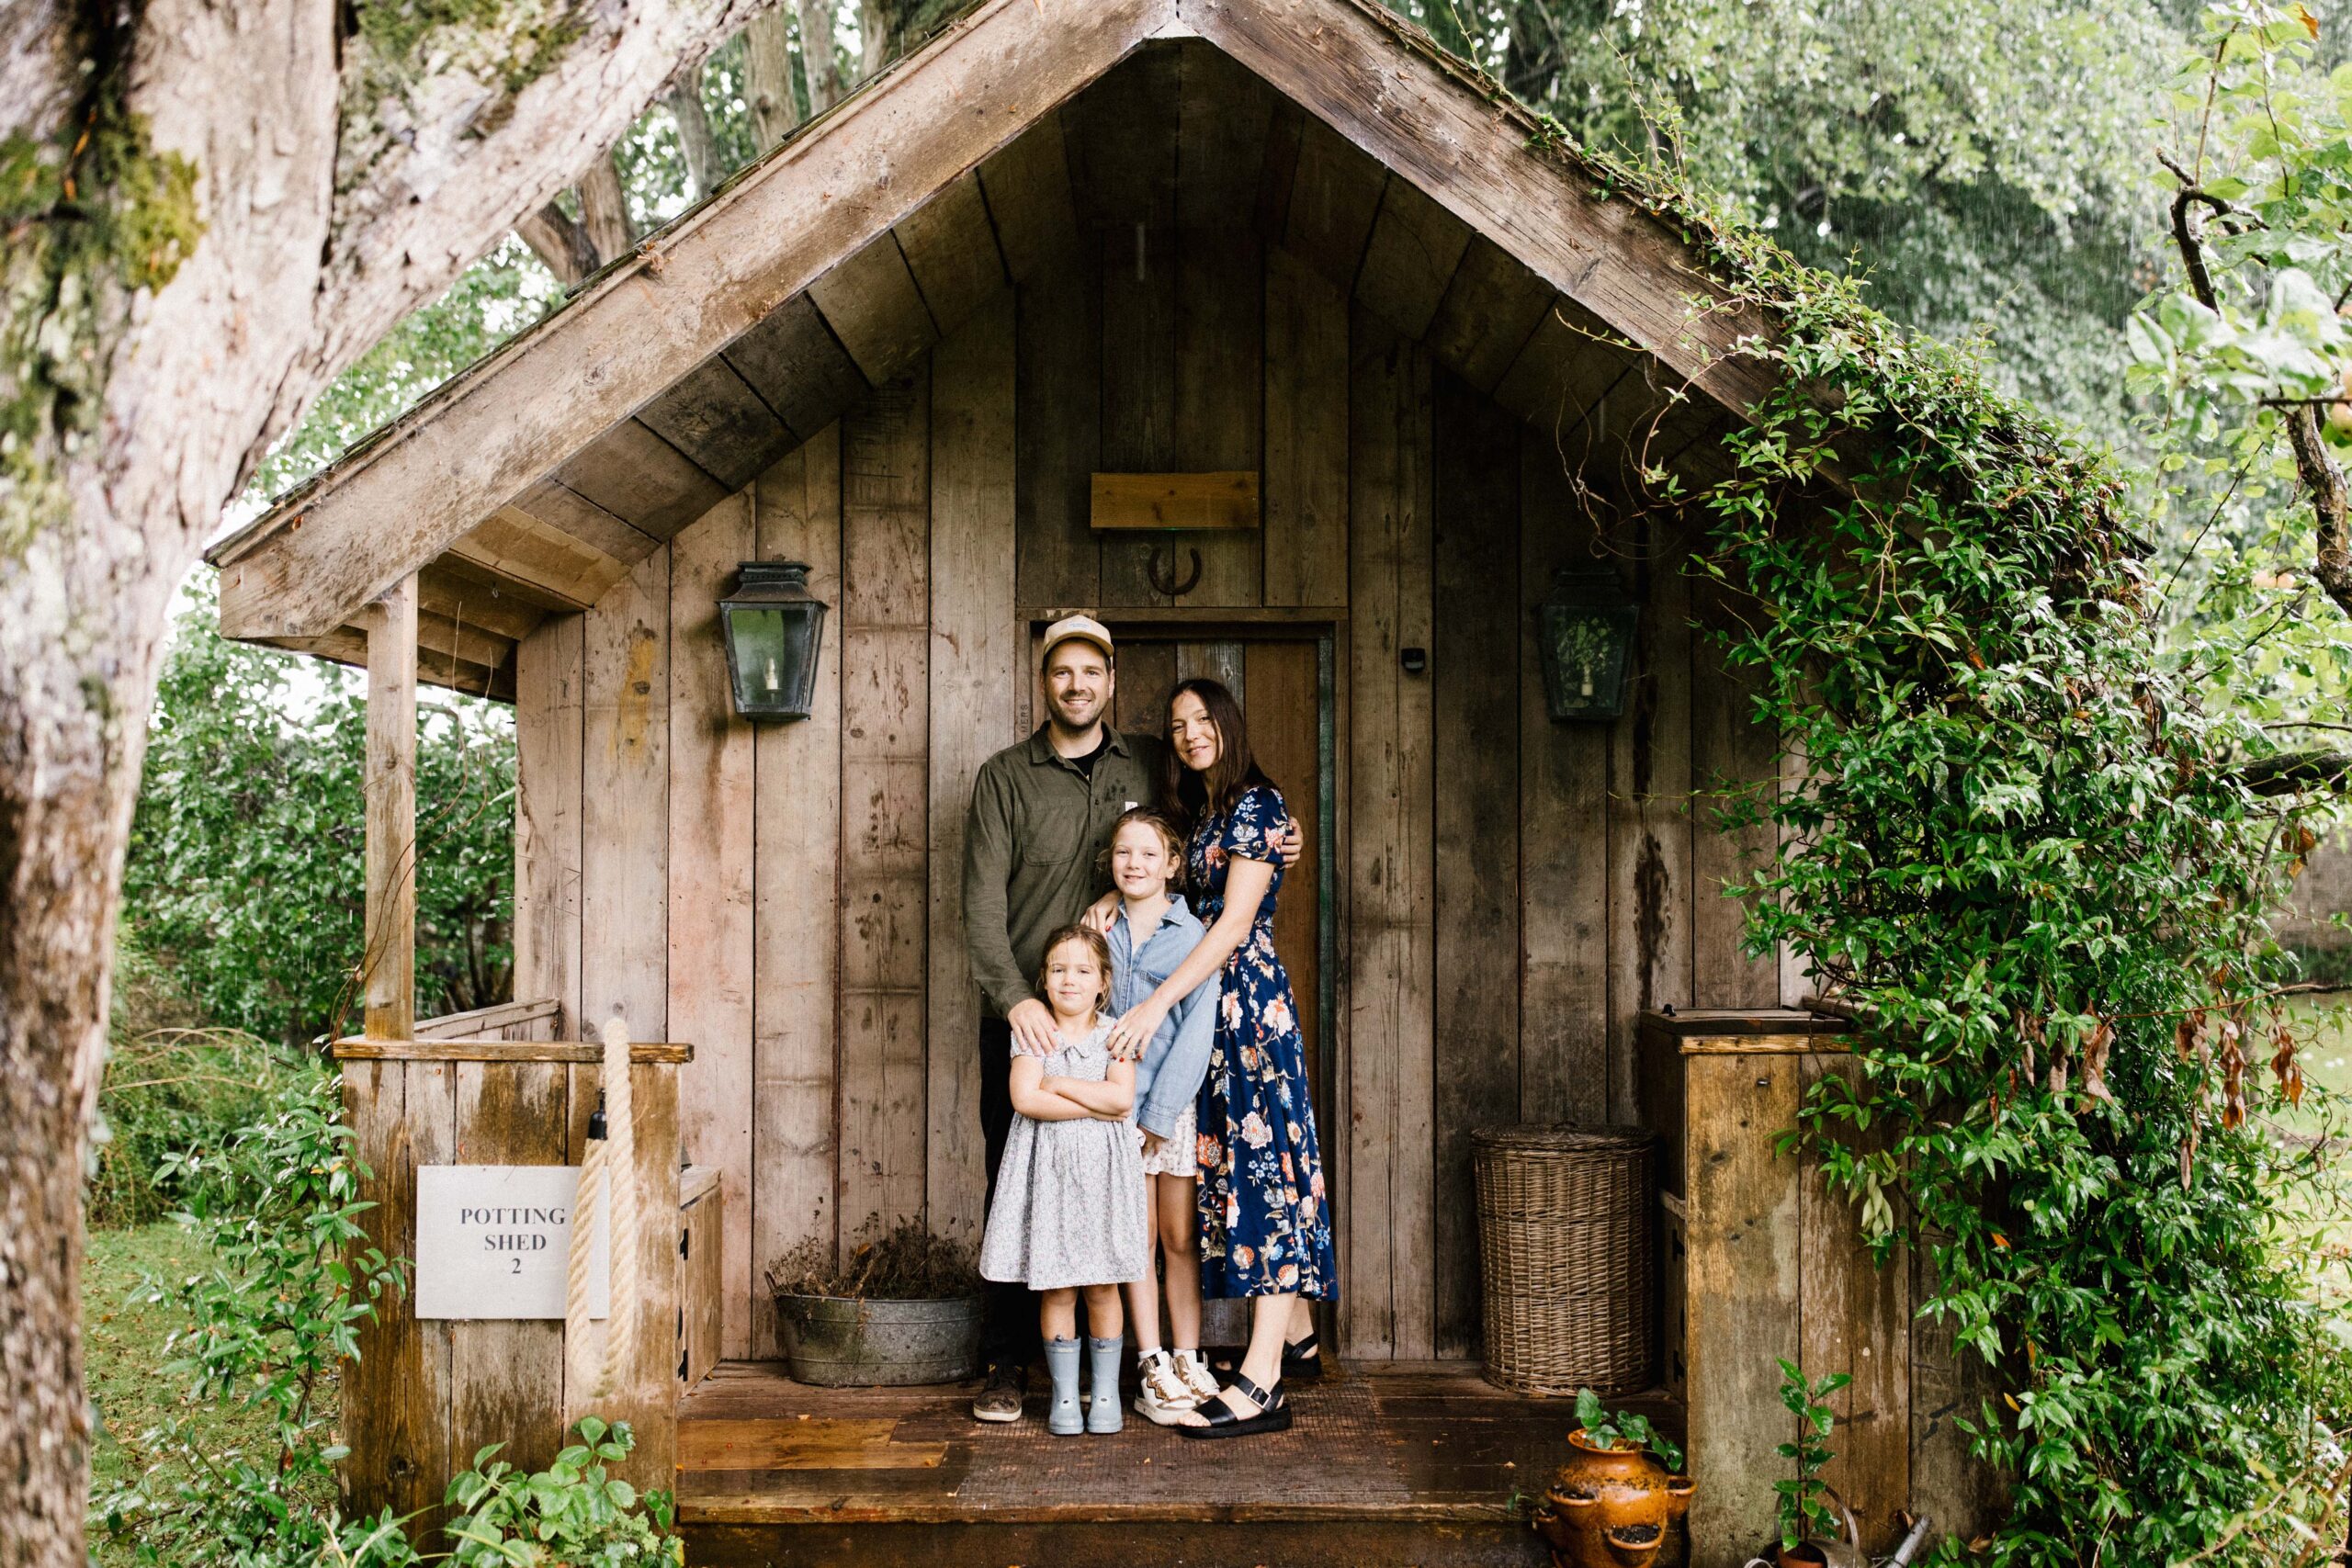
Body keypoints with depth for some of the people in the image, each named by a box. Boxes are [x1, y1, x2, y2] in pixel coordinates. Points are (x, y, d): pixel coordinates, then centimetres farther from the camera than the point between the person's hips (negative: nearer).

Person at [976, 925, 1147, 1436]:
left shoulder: (1113, 1035, 3)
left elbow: (1122, 1097, -12)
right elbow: (1025, 1099, -14)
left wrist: (1059, 1084, -10)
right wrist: (1095, 1104, -13)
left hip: (1101, 1167, 0)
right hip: (1048, 1167, 0)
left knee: (1102, 1288, 5)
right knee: (1056, 1290, 3)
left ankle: (1105, 1392, 17)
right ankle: (1064, 1394, 14)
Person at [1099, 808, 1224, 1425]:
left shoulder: (1193, 936, -2)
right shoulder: (1100, 931, 7)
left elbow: (1197, 1032, -7)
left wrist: (1158, 1114, -12)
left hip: (1177, 1104, -2)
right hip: (1117, 1107, 2)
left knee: (1180, 1239, 4)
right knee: (1137, 1239, 3)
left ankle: (1187, 1362, 13)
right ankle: (1152, 1368, 8)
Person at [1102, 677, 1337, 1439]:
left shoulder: (1257, 803, -10)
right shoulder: (1202, 812, 17)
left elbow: (1235, 924, -18)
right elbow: (1187, 906, 19)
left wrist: (1160, 1000, -23)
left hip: (1247, 998, -9)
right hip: (1208, 1002, 9)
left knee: (1261, 1161, -11)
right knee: (1239, 1158, 12)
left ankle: (1262, 1382, -13)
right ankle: (1296, 1335, 24)